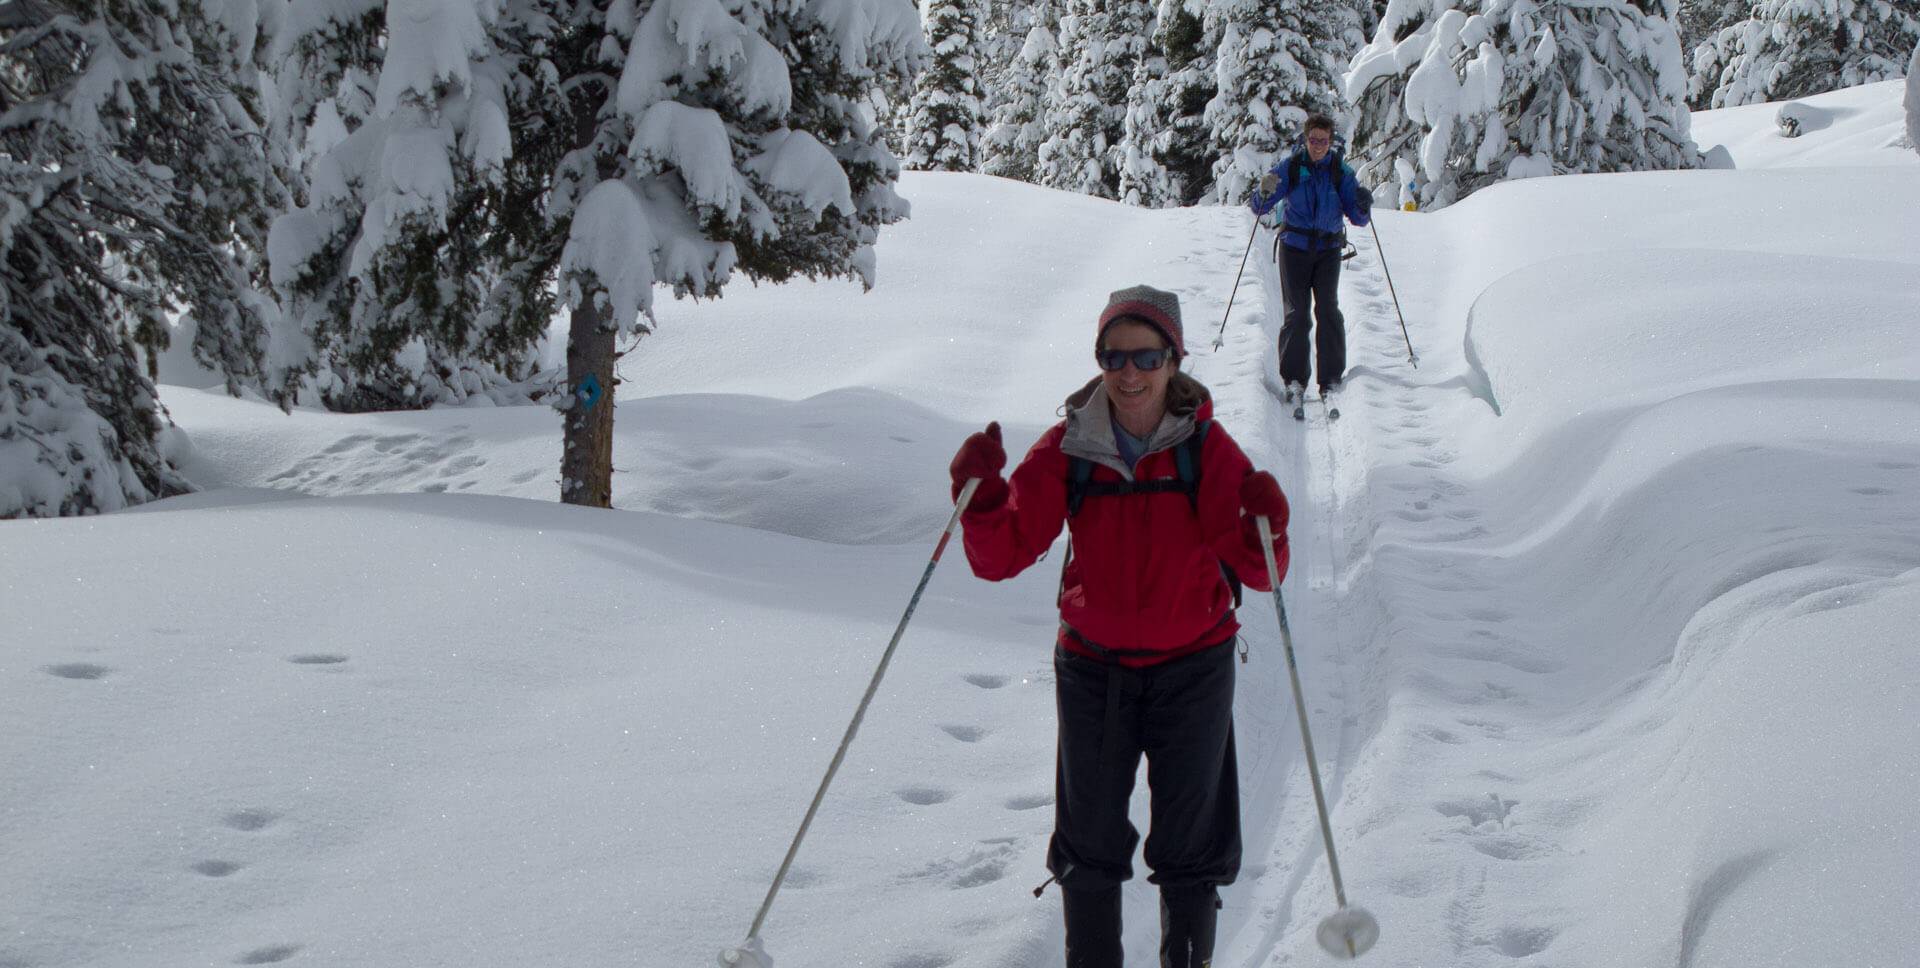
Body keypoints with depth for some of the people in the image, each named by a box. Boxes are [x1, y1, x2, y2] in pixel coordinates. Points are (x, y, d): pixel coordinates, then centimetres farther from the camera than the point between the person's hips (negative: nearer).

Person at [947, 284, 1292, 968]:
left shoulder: (1206, 448, -10)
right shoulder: (1067, 449, -7)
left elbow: (1257, 572, -14)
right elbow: (1002, 557, -10)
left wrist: (1264, 528, -35)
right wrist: (981, 494, -28)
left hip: (1193, 666, -1)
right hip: (1093, 668, 1)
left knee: (1190, 844, 10)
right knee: (1090, 842, 8)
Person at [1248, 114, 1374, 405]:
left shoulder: (1341, 172, 1)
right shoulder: (1290, 167, -1)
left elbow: (1357, 218, 2)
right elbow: (1260, 208, 0)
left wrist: (1363, 206, -21)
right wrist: (1264, 193, -23)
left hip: (1328, 249, 0)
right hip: (1295, 247, 0)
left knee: (1328, 309, -12)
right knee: (1297, 312, -7)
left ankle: (1332, 379, -9)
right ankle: (1294, 379, -3)